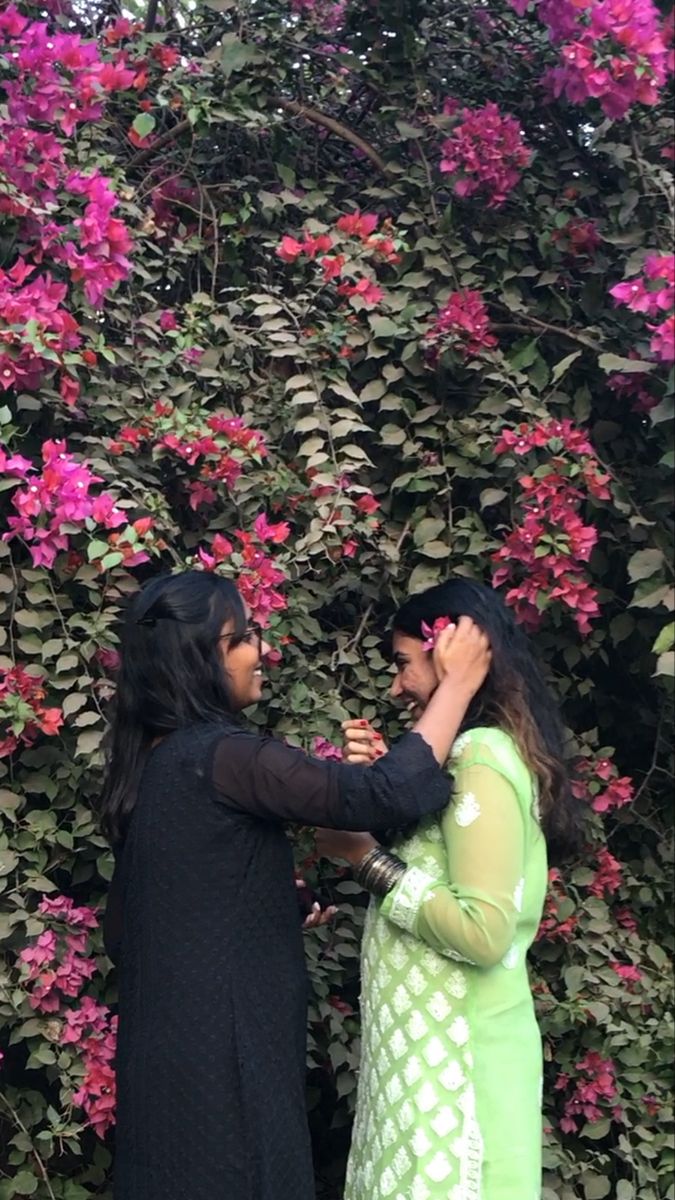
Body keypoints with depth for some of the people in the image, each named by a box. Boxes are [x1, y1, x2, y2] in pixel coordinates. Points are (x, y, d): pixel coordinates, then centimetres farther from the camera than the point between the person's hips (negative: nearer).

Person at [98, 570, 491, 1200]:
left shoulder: (150, 760, 9)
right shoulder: (219, 754, -18)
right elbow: (387, 794, -25)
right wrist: (458, 682, -12)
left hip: (170, 1042, 9)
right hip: (223, 1047, -9)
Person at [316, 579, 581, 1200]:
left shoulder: (483, 758, -18)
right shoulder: (481, 752, 11)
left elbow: (485, 932, -25)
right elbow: (430, 871, 9)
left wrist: (367, 856, -17)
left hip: (456, 1055, -9)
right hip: (435, 1043, 9)